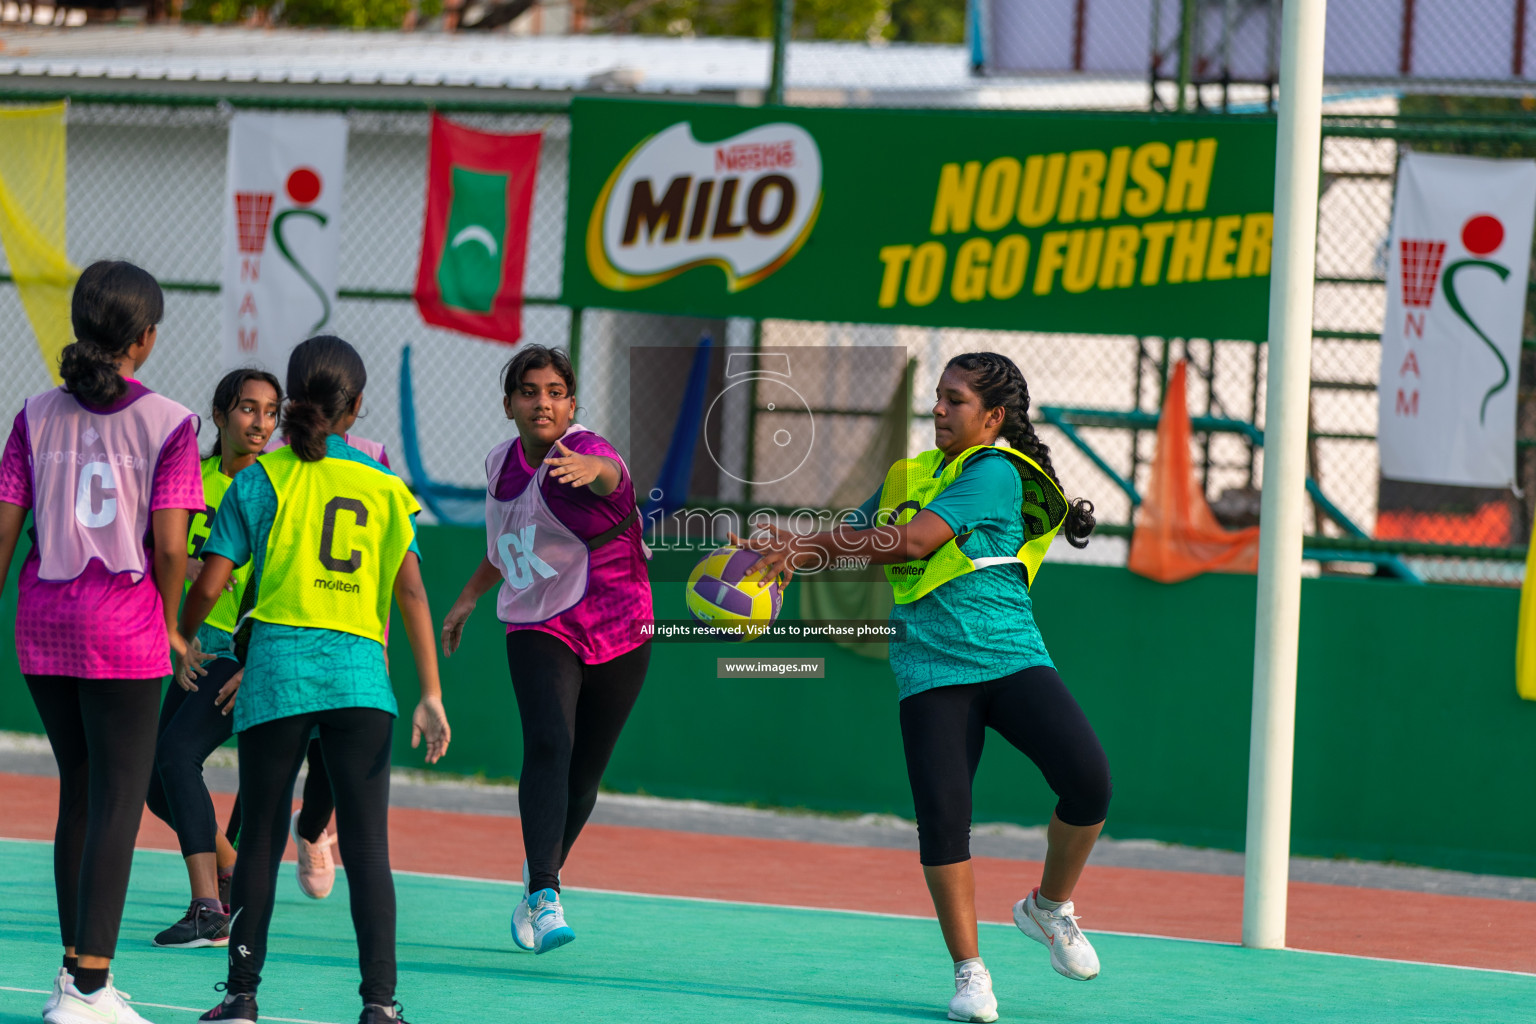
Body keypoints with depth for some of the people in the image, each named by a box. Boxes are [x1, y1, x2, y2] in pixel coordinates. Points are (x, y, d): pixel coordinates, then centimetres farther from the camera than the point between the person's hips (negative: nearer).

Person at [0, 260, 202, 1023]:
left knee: (79, 791, 18)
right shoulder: (167, 423, -7)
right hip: (124, 628, -4)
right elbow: (170, 545, -11)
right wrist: (169, 621, 5)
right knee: (118, 801, 0)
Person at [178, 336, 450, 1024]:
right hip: (359, 673, 1)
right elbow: (411, 591, 1)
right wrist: (431, 695, -1)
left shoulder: (260, 480, 4)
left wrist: (179, 644, 19)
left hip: (277, 666, 0)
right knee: (367, 846, -2)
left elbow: (209, 585, 1)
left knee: (260, 838, 9)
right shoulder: (383, 488, 8)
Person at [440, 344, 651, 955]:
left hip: (616, 634, -2)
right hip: (538, 631, 2)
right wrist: (469, 596, 24)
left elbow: (611, 471, -43)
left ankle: (540, 881, 34)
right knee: (548, 746, -23)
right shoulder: (501, 466, 3)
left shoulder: (583, 451, -16)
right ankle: (544, 899, -33)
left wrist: (592, 468, -66)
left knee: (583, 775, 7)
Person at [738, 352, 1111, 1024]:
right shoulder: (908, 476, 15)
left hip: (1011, 658, -4)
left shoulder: (994, 472, -6)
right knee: (941, 814, -12)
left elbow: (912, 541, -14)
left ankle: (1050, 907, 5)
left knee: (1087, 778, -21)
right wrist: (789, 549, 4)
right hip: (932, 668, 4)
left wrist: (806, 548, -8)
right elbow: (855, 537, 26)